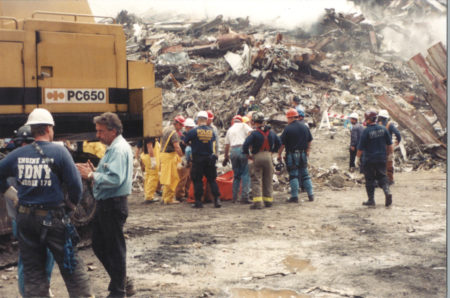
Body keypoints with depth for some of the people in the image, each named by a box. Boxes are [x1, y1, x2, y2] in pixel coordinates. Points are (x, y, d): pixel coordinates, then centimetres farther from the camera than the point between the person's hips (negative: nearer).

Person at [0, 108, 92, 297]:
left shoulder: (18, 154, 1)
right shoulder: (59, 151, -9)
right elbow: (75, 184, -9)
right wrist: (74, 202, 10)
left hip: (25, 218, 4)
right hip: (52, 217, -4)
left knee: (32, 269, 12)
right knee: (71, 266, 6)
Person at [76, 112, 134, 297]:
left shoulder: (119, 149, -17)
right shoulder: (113, 147, 16)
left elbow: (115, 179, -27)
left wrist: (91, 175, -19)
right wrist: (93, 172, 5)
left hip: (113, 205, -11)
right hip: (106, 204, 11)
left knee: (115, 248, 0)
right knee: (98, 245, 17)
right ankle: (121, 282, 28)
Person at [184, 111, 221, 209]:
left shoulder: (193, 131, -10)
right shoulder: (211, 131, 1)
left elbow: (185, 142, 0)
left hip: (198, 159, -3)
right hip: (209, 159, 3)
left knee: (197, 180, 4)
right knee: (212, 180, 10)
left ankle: (198, 201, 3)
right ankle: (217, 199, 2)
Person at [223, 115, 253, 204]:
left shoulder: (230, 129, 22)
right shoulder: (243, 125, 9)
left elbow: (227, 145, 24)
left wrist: (226, 157, 32)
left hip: (233, 151, 5)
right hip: (243, 149, -5)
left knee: (236, 175, 14)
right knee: (245, 174, -3)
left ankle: (234, 197, 13)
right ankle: (244, 197, -10)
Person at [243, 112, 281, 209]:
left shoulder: (254, 133, -10)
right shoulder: (271, 132, 8)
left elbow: (245, 145, -18)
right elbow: (278, 143, 20)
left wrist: (248, 155, -4)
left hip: (257, 157, -5)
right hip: (268, 156, 5)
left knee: (256, 180, -2)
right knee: (268, 180, 14)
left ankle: (257, 202, -11)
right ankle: (268, 200, 20)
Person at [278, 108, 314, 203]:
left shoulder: (288, 128, -11)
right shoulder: (304, 127, 6)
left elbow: (282, 143, -11)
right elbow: (310, 141, 12)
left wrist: (279, 154, -1)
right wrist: (307, 151, 23)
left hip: (292, 155, -5)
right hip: (303, 154, 5)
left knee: (293, 176, 0)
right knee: (305, 175, 14)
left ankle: (294, 196, -2)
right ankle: (311, 195, 13)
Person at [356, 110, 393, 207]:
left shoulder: (366, 131, -15)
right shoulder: (383, 129, 1)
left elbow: (361, 147, -10)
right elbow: (389, 144, 8)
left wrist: (357, 158, 2)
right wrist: (389, 153, 22)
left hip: (369, 160, -4)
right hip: (381, 159, 4)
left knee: (370, 179, 6)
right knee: (382, 177, 14)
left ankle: (371, 200, 9)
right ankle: (387, 192, -9)